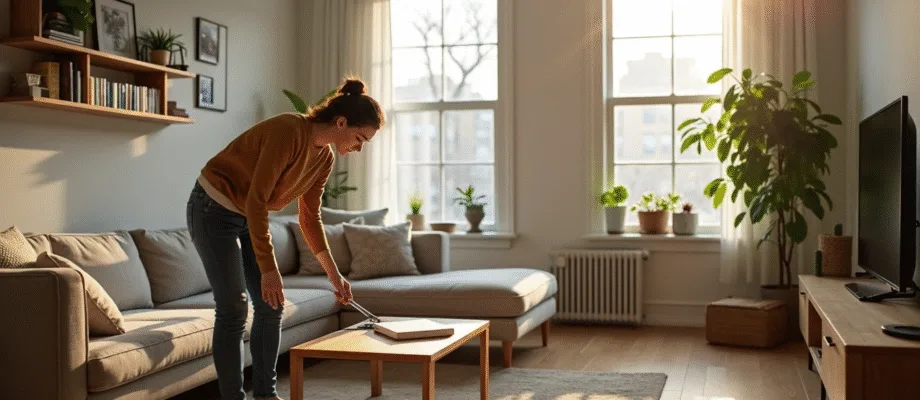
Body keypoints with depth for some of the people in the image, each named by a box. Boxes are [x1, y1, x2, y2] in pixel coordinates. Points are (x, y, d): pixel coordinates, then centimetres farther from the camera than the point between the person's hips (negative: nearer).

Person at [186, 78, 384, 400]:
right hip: (214, 211, -8)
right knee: (234, 310, -8)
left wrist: (334, 274, 5)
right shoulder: (289, 131, -29)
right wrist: (268, 269, -29)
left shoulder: (325, 157, -3)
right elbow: (256, 200, -30)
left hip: (248, 217, 8)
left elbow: (310, 218, 7)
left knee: (271, 307, 5)